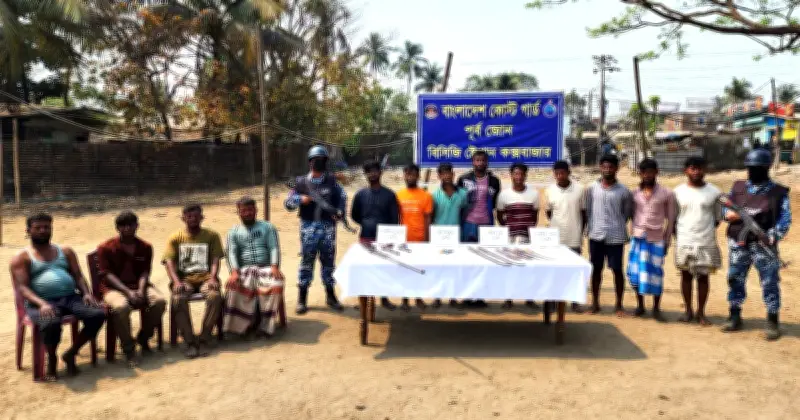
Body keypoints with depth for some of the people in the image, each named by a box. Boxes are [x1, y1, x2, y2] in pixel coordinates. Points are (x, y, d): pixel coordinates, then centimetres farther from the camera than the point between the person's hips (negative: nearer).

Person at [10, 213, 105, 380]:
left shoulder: (66, 252, 21)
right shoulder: (21, 258, 9)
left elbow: (78, 276, 14)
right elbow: (22, 287, -3)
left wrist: (86, 293, -8)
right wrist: (41, 303, -23)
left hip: (70, 297, 4)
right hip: (41, 303, -4)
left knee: (98, 314, -24)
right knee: (51, 323, -38)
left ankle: (71, 353, -2)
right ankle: (52, 359, -5)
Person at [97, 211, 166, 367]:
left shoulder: (145, 247, 9)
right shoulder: (105, 248, -2)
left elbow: (145, 272, 2)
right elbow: (107, 274, -9)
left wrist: (141, 290, -19)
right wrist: (128, 292, -22)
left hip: (139, 285, 3)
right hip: (114, 288, -3)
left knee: (160, 301, -26)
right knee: (121, 307, -37)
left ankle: (143, 338, -2)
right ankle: (129, 349, -19)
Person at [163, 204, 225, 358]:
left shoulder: (211, 235, 12)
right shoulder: (175, 238, 11)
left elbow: (215, 260, 4)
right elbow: (169, 262, 0)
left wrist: (213, 278, -15)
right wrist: (176, 282, -18)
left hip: (205, 277, 0)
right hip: (184, 279, 0)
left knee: (215, 296, -33)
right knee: (178, 299, -33)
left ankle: (204, 339, -22)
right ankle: (190, 342, -24)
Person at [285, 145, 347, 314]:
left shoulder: (331, 181, 7)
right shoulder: (301, 182, 4)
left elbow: (342, 197, 12)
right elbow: (288, 204, 3)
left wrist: (339, 212, -6)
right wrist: (300, 199, -16)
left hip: (328, 226, 1)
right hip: (308, 226, -1)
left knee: (329, 260, 9)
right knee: (306, 261, 1)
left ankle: (331, 296, 21)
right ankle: (302, 299, 9)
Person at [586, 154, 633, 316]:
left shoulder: (623, 191, -2)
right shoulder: (592, 188, 2)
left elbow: (628, 212, 8)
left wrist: (617, 225, 5)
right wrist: (589, 228, 5)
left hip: (616, 237, -1)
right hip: (596, 235, 1)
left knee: (617, 270, 4)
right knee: (596, 269, 9)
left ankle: (619, 304, 17)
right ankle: (595, 302, 20)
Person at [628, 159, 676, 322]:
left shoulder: (666, 194, 0)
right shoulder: (635, 193, 6)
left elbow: (670, 218, 2)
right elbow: (632, 214, 11)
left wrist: (667, 240, -1)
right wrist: (632, 233, 6)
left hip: (656, 239, -2)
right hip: (637, 238, 2)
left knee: (655, 273, 1)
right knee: (635, 272, 3)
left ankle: (656, 309, 14)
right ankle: (640, 305, 19)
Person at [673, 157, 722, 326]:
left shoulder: (714, 192, 0)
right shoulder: (678, 191, 2)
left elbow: (718, 217, 7)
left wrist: (707, 231, -3)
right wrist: (677, 236, 0)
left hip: (706, 242, -1)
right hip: (684, 241, 1)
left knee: (703, 276, 5)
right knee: (686, 275, 7)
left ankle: (701, 312, 16)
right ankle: (688, 311, 19)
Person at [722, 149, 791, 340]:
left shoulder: (778, 192, -3)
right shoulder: (738, 188, 7)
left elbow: (785, 219, -5)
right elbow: (724, 208, 12)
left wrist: (773, 236, -20)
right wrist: (729, 214, -11)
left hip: (763, 245, -4)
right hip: (738, 244, 4)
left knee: (769, 283, 1)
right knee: (735, 279, 10)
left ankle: (773, 323, 12)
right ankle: (735, 318, 23)